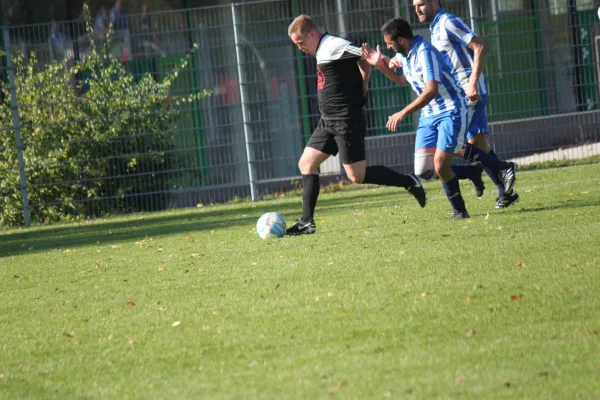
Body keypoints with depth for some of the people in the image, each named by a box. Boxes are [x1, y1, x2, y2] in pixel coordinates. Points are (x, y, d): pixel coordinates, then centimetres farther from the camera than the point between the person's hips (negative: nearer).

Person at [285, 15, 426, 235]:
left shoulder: (332, 47, -16)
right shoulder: (324, 51, 14)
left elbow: (364, 57, -25)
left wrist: (361, 90, -13)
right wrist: (358, 93, 8)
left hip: (346, 121, -10)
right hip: (329, 121, 10)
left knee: (357, 176, -6)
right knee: (306, 163, 7)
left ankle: (408, 182, 8)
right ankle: (307, 222, 7)